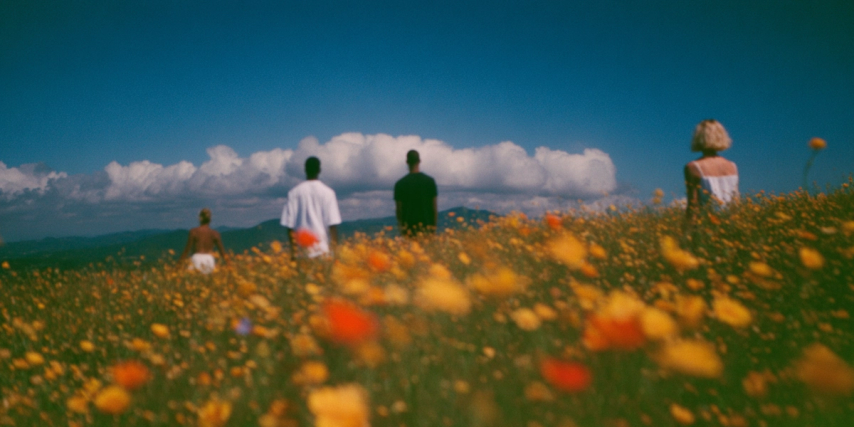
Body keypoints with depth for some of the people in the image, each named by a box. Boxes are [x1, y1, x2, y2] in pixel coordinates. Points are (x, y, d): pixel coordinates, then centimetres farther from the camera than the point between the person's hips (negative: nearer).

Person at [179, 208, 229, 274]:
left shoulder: (193, 232, 2)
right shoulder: (215, 233, 6)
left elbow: (187, 249, 2)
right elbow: (222, 251, 5)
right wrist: (227, 265, 14)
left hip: (196, 259, -2)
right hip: (209, 260, 2)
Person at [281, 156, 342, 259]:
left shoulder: (294, 192, 2)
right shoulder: (327, 192, -2)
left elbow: (289, 224, 1)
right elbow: (332, 223, -6)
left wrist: (293, 250, 6)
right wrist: (336, 247, -1)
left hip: (302, 249, 1)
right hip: (322, 250, -1)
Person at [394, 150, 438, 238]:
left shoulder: (400, 184, -1)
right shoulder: (430, 181, 0)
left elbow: (399, 209, 1)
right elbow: (434, 207, 1)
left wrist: (401, 226, 13)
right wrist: (434, 227, 8)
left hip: (409, 227, 0)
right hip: (427, 227, 0)